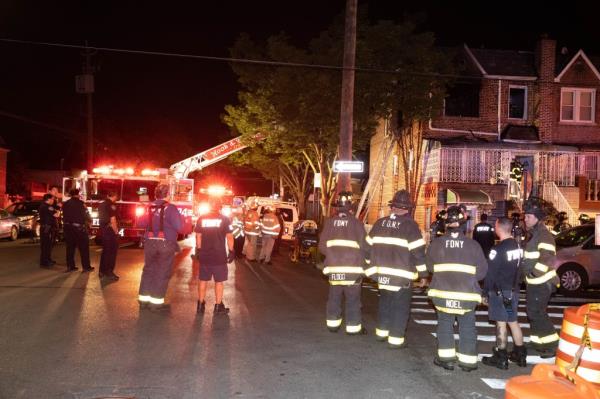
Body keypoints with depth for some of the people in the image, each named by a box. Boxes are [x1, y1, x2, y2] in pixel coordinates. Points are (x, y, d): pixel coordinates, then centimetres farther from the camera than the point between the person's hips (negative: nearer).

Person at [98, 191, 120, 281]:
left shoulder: (101, 205, 10)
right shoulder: (111, 205, -17)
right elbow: (112, 221, -21)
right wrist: (116, 231, -11)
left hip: (103, 230, 9)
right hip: (111, 231, -9)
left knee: (105, 251, 17)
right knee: (112, 252, -1)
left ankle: (102, 272, 23)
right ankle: (109, 273, 1)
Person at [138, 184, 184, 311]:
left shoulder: (149, 207, 3)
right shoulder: (170, 208, -13)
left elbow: (142, 223, 15)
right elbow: (180, 228, -17)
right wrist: (181, 219, 3)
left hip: (150, 243, 5)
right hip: (166, 244, -5)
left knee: (148, 270, 16)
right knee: (162, 273, 3)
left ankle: (144, 298, 22)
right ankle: (156, 302, 5)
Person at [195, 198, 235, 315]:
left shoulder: (201, 219, 2)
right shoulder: (225, 219, -6)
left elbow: (198, 236, 6)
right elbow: (229, 237, -8)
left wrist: (198, 250, 15)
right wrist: (231, 251, -1)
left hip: (204, 255, 3)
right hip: (219, 256, -3)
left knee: (203, 280, 13)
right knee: (219, 281, 6)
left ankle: (200, 305, 21)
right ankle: (218, 306, 11)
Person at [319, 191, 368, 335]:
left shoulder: (329, 222, -1)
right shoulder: (356, 223, -8)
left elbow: (322, 246, 1)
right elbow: (364, 246, -8)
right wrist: (360, 258, 13)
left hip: (334, 267, 3)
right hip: (353, 268, -3)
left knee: (334, 297, 15)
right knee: (353, 299, 7)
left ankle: (333, 324, 23)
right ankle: (353, 327, 12)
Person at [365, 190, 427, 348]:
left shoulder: (379, 223, 5)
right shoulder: (409, 225, -11)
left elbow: (369, 246, 11)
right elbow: (418, 250, -12)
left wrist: (371, 267, 20)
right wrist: (423, 270, -1)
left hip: (382, 273, 5)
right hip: (402, 275, -5)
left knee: (385, 302, 20)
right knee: (400, 307, 3)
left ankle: (382, 332, 30)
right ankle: (396, 339, 6)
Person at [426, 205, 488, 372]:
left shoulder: (436, 243, -8)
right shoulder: (473, 245, -9)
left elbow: (430, 266, 3)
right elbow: (482, 270, -2)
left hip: (442, 292, 1)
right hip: (467, 295, 0)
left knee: (445, 324, 15)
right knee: (467, 327, 12)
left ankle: (446, 357, 17)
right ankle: (467, 360, 17)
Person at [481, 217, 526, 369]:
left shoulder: (498, 249, -18)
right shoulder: (518, 246, 5)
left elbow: (490, 273, -16)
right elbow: (519, 269, 12)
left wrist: (485, 293, -9)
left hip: (499, 292, -7)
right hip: (513, 290, 7)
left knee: (501, 323, -2)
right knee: (513, 321, 16)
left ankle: (501, 358, 5)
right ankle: (520, 354, 24)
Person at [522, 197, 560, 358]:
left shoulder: (544, 235, -17)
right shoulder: (534, 234, 14)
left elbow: (547, 258, -28)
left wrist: (534, 269, -32)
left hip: (542, 282, -10)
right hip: (534, 281, 10)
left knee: (536, 313, -8)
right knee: (533, 312, 16)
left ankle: (552, 345, 1)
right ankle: (537, 342, 28)